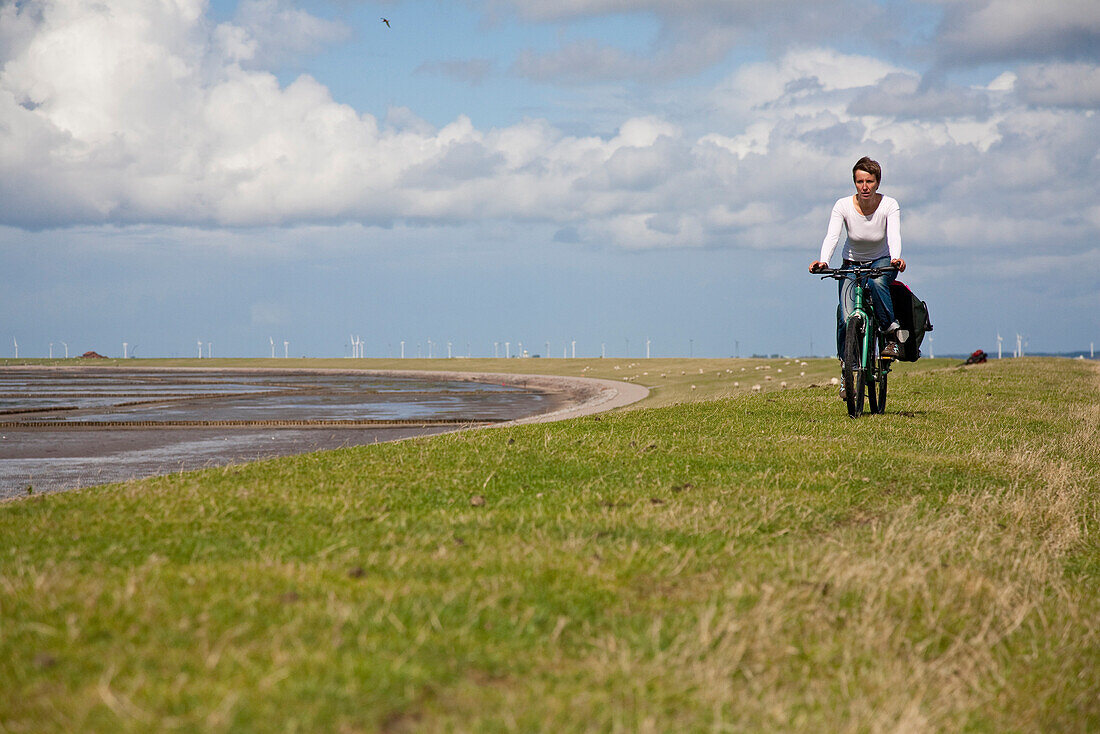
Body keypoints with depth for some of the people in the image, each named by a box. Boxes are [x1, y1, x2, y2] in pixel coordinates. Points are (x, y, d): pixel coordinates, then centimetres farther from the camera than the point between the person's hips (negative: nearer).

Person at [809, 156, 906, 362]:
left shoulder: (889, 205, -18)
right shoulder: (843, 206, -17)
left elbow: (894, 236, -31)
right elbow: (831, 236, -28)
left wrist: (896, 258, -52)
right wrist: (823, 261, -48)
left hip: (882, 262, 0)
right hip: (852, 264, 1)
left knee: (876, 283, -38)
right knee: (847, 319, -19)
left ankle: (892, 333, -20)